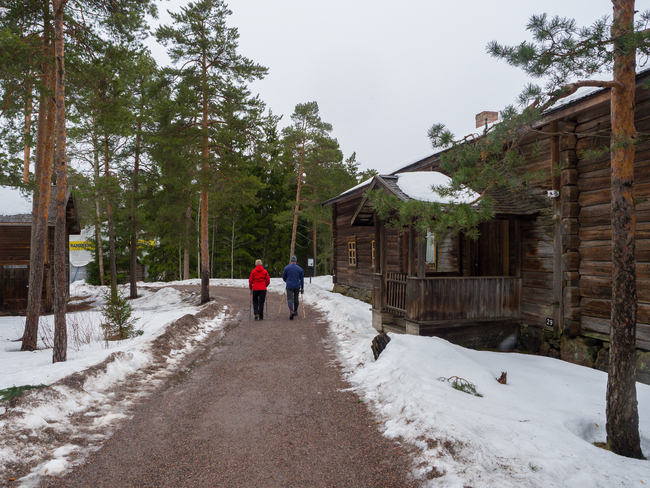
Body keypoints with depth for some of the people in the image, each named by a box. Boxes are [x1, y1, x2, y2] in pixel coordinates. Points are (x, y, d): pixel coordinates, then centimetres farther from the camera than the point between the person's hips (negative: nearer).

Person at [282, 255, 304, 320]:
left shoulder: (286, 267, -1)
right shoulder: (300, 269, 5)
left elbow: (283, 277, 7)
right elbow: (302, 279, 7)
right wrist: (302, 288, 13)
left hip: (289, 286, -2)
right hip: (297, 286, 3)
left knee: (290, 299, -5)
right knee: (296, 299, 18)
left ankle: (291, 311, -27)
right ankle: (295, 311, 30)